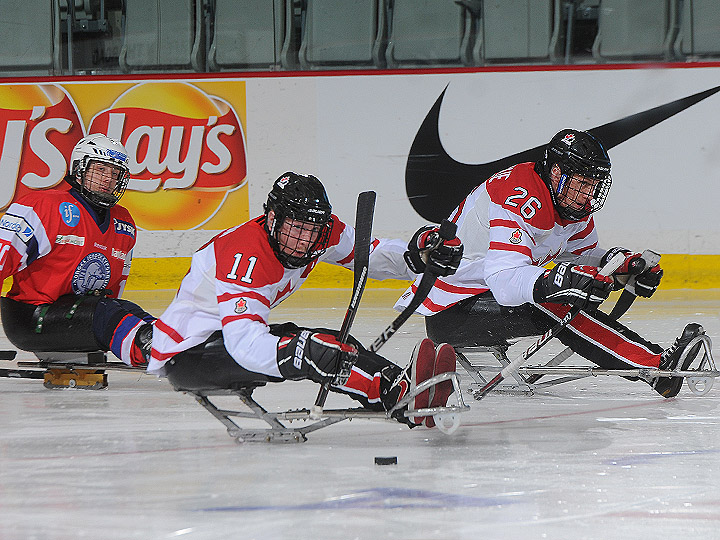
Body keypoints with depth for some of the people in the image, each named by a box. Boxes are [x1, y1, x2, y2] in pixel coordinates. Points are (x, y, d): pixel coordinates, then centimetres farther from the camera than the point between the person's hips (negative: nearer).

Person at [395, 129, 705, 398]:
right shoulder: (519, 198, -26)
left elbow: (581, 256, 16)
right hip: (448, 313, -10)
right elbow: (505, 280, -37)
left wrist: (623, 266, -5)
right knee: (557, 307, -27)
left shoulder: (572, 204, 3)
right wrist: (559, 281, -53)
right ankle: (656, 367, -30)